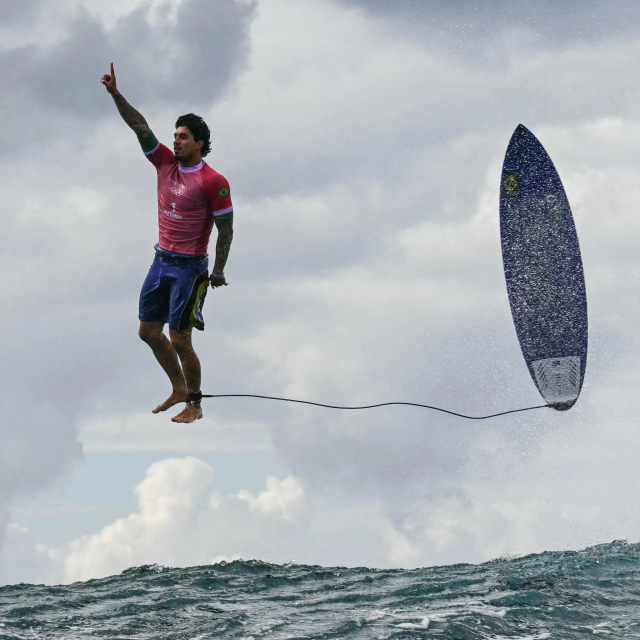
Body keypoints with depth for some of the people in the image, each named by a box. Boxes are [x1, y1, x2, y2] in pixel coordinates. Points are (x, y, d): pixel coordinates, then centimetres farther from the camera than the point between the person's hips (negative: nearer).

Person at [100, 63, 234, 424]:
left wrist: (219, 271, -9)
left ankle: (194, 405, 9)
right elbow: (140, 126, -1)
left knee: (180, 340, -5)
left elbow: (226, 228, -10)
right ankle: (179, 389, 28)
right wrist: (116, 94, -11)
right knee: (149, 331, 12)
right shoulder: (166, 163, 4)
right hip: (162, 260, 7)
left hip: (190, 267, -7)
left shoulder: (213, 182, -14)